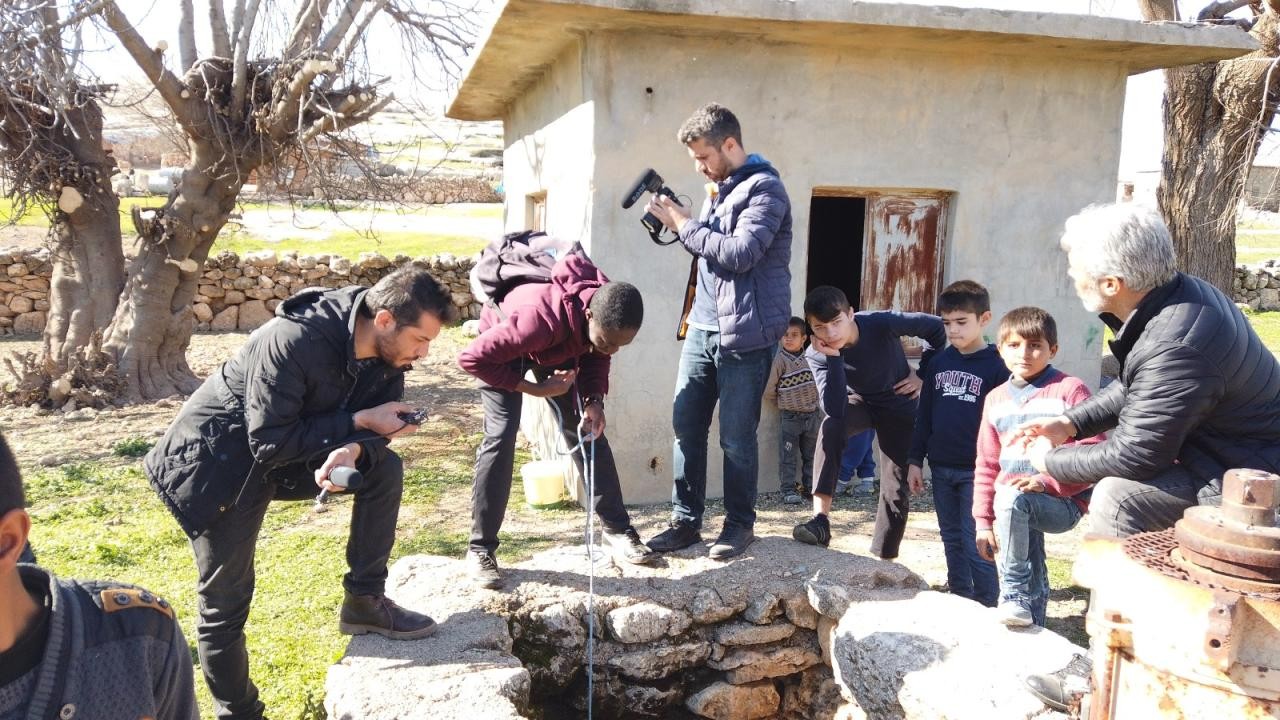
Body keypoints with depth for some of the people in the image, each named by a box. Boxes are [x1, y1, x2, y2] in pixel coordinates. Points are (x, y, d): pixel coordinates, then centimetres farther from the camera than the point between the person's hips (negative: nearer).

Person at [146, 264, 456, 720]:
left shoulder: (387, 354, -12)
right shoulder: (294, 340, -33)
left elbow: (374, 424, -8)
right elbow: (270, 441, -30)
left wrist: (352, 450, -31)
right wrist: (358, 422, -27)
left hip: (295, 449, 6)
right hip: (218, 461, -6)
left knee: (384, 470, -11)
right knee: (225, 600, 0)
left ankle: (364, 602, 1)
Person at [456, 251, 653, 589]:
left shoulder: (609, 315, -28)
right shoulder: (542, 318, -46)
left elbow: (597, 357, -5)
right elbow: (472, 358, -37)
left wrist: (594, 400, -21)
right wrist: (536, 389, -32)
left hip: (558, 346, 5)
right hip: (502, 346, -5)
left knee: (588, 431, 2)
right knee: (501, 436, -17)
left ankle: (617, 529, 12)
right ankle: (480, 548, -5)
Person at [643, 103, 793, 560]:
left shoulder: (764, 190, -10)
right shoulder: (717, 189, 16)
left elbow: (739, 253, -22)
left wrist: (684, 225, -14)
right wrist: (678, 224, 2)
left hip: (745, 335, -8)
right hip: (703, 327, 8)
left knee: (736, 436, 1)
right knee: (686, 426, 7)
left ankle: (740, 524, 17)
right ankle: (686, 521, 18)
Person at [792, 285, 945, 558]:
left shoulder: (883, 324, -30)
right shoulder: (817, 354, -25)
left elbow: (936, 327, -14)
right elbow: (835, 410, -36)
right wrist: (833, 357, -42)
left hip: (899, 405, 0)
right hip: (861, 402, 1)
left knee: (897, 489, -3)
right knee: (831, 426, -33)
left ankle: (883, 557, 14)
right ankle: (821, 519, -33)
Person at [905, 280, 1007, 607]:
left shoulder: (995, 366, -7)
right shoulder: (939, 362, 8)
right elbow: (924, 415, 12)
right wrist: (915, 460, 10)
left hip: (977, 471, -5)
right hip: (941, 469, 6)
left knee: (976, 543, -3)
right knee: (952, 540, 13)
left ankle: (986, 607, 9)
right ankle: (960, 602, 25)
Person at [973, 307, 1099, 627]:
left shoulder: (1070, 390, -4)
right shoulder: (996, 399, 13)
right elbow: (986, 466, 15)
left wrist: (1046, 481, -23)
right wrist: (983, 522, 10)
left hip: (1062, 503, -5)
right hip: (1013, 508, 6)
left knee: (1010, 499, -32)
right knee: (1033, 585, -1)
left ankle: (1012, 594, -20)